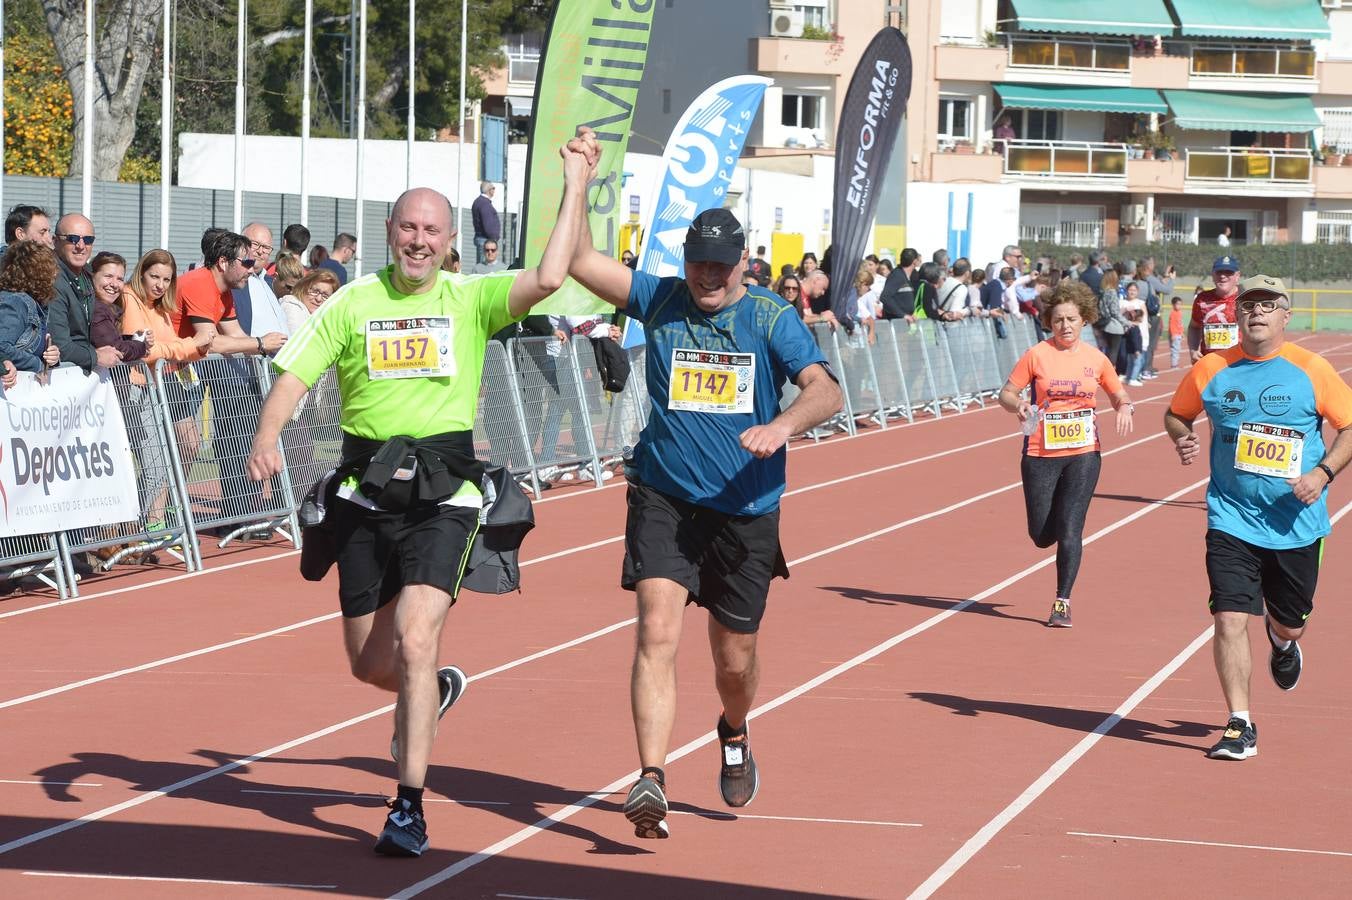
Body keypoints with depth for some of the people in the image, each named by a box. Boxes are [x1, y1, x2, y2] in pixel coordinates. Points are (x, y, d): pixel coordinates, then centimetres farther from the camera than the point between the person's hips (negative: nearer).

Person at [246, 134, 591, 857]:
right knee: (369, 662, 10)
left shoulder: (471, 300, 2)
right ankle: (436, 690, 47)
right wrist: (267, 437, -17)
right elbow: (293, 374, 2)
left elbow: (547, 279, -14)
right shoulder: (352, 304, 6)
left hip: (442, 497, -3)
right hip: (365, 493, 3)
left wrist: (574, 189, -12)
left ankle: (409, 807, -11)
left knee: (414, 641, -19)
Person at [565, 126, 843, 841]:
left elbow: (825, 390, -16)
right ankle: (650, 779, -25)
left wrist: (781, 426, -35)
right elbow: (580, 261, -4)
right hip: (663, 500, 0)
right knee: (657, 632, -19)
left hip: (746, 511, 0)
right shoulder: (661, 300, 1)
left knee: (735, 660, 13)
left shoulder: (772, 319, -4)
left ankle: (733, 735, 46)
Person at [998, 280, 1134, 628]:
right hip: (1041, 454, 0)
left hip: (1083, 453, 0)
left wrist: (1125, 408, -8)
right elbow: (1006, 393, 0)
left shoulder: (1096, 359, 3)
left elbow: (1119, 395, 15)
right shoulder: (1037, 355, -3)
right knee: (1042, 535, 5)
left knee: (1070, 530, -8)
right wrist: (1019, 405, -22)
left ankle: (1063, 602, 2)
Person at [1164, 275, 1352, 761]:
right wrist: (1182, 440, -8)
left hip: (1296, 521, 0)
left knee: (1291, 624, 14)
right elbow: (1176, 414, 14)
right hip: (1232, 517, 0)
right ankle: (1239, 725, -2)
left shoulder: (1312, 370, -6)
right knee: (1230, 619, -12)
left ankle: (1282, 642, 53)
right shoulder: (1211, 369, -2)